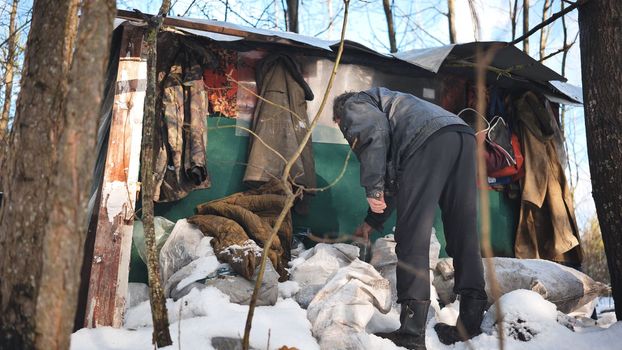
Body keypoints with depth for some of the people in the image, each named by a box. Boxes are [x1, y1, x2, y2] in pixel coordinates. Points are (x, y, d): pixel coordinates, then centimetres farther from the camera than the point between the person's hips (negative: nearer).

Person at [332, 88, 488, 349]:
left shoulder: (354, 105, 20)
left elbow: (374, 131, -7)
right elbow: (393, 178, 44)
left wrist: (372, 188, -6)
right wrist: (373, 222, 51)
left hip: (428, 139, -9)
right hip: (461, 134, 9)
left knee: (412, 236, -9)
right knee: (464, 236, 7)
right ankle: (470, 324, 7)